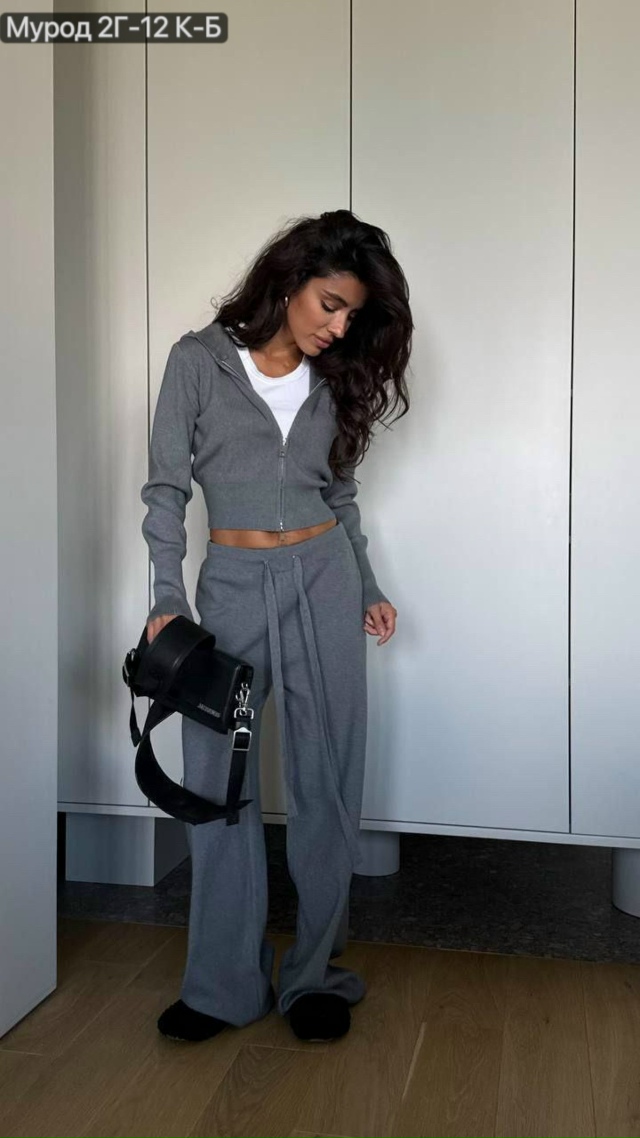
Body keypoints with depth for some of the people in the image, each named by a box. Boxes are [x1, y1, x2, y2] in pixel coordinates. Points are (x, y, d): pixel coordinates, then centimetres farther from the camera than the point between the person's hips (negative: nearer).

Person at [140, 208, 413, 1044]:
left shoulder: (333, 381, 8)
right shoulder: (199, 360, -2)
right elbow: (167, 486, -4)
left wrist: (367, 587, 11)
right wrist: (166, 598, -13)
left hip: (324, 579, 2)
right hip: (231, 585, -2)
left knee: (326, 779, 4)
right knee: (216, 782, 2)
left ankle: (315, 975, 19)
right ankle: (226, 984, 16)